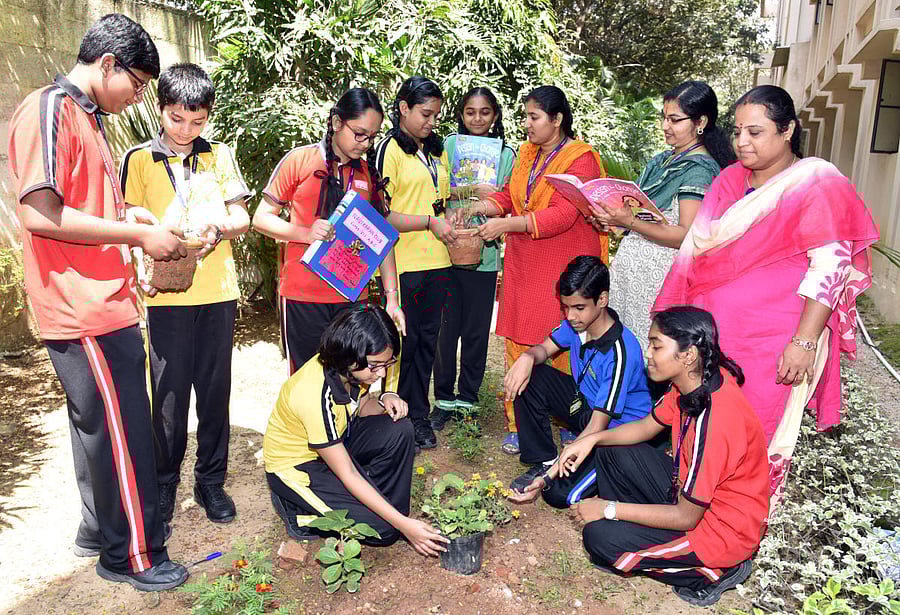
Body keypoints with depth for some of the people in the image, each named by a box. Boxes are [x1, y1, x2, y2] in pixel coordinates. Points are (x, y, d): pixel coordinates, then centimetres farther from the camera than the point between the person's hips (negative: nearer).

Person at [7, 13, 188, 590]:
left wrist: (148, 227, 10)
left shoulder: (89, 119, 18)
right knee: (123, 433, -1)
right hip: (86, 312, -10)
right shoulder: (48, 109, -12)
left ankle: (100, 531, 34)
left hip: (104, 307, 10)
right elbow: (40, 214, -21)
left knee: (100, 427, 19)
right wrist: (140, 234, -16)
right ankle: (133, 554, 14)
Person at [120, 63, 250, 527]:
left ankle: (211, 480, 22)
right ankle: (164, 483, 21)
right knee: (169, 393, 3)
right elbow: (129, 224, 3)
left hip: (218, 291, 2)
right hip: (167, 294, -2)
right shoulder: (139, 159, 5)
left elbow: (242, 219, 9)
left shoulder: (220, 155, 11)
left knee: (215, 389, 7)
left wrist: (219, 226, -13)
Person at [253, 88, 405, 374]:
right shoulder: (300, 160, -1)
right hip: (303, 295, -3)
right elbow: (261, 218, 0)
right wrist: (306, 233, -17)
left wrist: (392, 296, 3)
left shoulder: (369, 173, 10)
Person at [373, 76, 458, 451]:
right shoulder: (389, 150, -6)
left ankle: (419, 415, 25)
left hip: (437, 263, 7)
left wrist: (451, 222, 6)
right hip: (403, 264, -7)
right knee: (404, 343, 2)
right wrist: (430, 222, -16)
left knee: (427, 339, 12)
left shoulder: (436, 150, 16)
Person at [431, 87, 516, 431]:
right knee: (446, 327, 3)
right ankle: (444, 399, 18)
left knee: (476, 330, 7)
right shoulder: (449, 145, 5)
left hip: (485, 252, 1)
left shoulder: (506, 153, 7)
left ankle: (467, 399, 22)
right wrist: (473, 191, -16)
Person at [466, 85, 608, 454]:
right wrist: (480, 208, -6)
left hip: (563, 268, -6)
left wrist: (506, 225, -22)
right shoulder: (527, 153, 15)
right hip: (523, 265, 6)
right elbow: (510, 196, 14)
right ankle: (518, 426, 15)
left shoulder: (580, 159, -9)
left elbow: (562, 215, -19)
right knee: (518, 343, 6)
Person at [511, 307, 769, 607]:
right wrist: (592, 439, -8)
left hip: (724, 530, -8)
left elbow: (686, 517, -25)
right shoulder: (695, 381, -9)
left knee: (600, 537, -14)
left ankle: (711, 573, 0)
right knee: (610, 453, 6)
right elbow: (647, 426, 8)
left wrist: (610, 509, -17)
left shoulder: (715, 419, -34)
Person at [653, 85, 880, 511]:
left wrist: (805, 343, -20)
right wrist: (675, 315, 10)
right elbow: (696, 250, 13)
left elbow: (830, 268, -14)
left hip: (773, 342, -5)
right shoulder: (729, 180, 9)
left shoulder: (815, 185, -9)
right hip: (714, 330, 5)